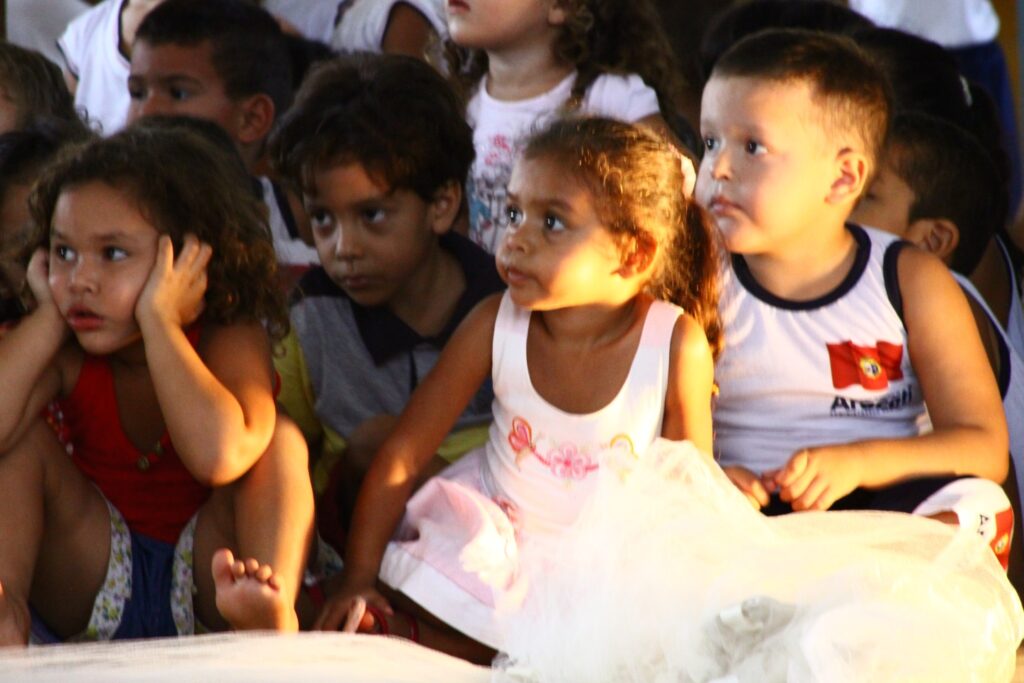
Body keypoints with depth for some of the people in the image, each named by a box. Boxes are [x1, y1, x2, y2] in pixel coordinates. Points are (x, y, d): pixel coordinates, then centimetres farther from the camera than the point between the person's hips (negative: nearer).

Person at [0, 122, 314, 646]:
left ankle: (273, 607, -47)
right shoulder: (65, 353, -8)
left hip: (205, 580, -3)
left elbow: (219, 455, -40)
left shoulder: (232, 341, -17)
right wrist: (49, 315, -20)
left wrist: (158, 318, -33)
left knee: (281, 439, -24)